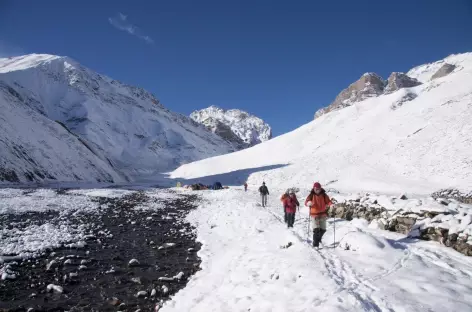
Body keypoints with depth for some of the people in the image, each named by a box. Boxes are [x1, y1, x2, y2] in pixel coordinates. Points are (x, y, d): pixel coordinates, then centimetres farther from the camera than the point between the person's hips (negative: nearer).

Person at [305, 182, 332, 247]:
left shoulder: (324, 195, 1)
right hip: (314, 214, -3)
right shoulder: (311, 195, -4)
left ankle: (319, 238, 39)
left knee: (323, 229, 10)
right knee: (316, 229, -12)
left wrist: (331, 205, -25)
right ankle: (315, 244, -3)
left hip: (323, 214, 3)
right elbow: (306, 202, -12)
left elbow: (328, 201, -3)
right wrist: (309, 203, -36)